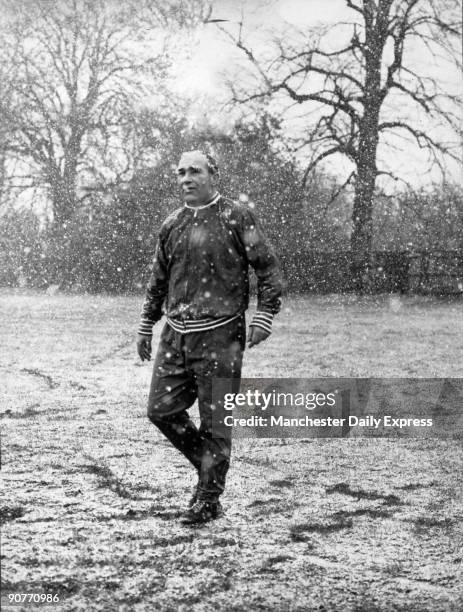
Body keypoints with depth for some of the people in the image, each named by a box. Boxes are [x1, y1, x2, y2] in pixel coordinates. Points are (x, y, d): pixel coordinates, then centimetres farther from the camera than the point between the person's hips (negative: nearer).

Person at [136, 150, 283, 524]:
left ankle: (208, 500, 10)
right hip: (176, 335, 6)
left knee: (215, 419, -1)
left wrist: (264, 316, -11)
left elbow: (268, 268, -2)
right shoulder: (172, 224, 12)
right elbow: (158, 280, 22)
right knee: (162, 409, 4)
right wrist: (146, 325, 22)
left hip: (220, 335, -5)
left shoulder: (236, 217, -3)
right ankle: (208, 462, 26)